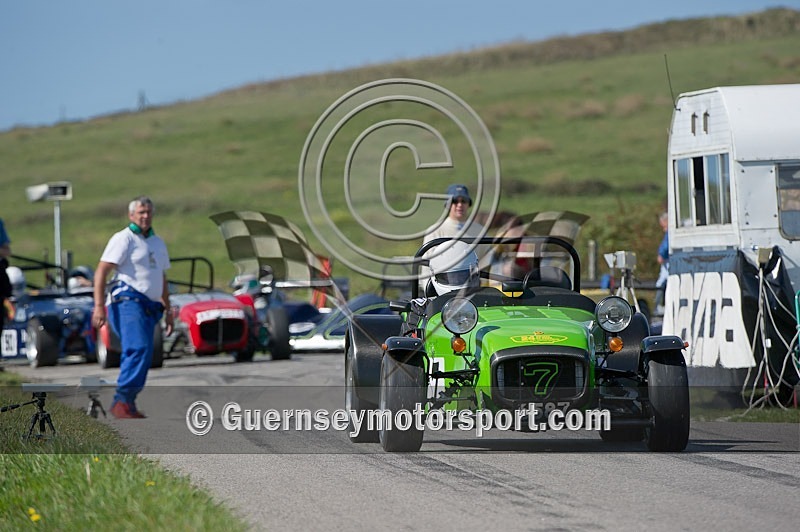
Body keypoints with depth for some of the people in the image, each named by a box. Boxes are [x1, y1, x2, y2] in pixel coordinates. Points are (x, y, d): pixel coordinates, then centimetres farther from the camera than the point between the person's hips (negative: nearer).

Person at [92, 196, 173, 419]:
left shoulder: (158, 243, 23)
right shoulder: (123, 239, -2)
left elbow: (162, 279, 32)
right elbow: (101, 272, -9)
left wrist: (168, 311, 28)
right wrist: (99, 305, -19)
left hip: (149, 307, 8)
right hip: (128, 300, -8)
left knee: (143, 356, 3)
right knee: (138, 349, -23)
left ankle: (128, 404, 8)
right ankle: (122, 400, -26)